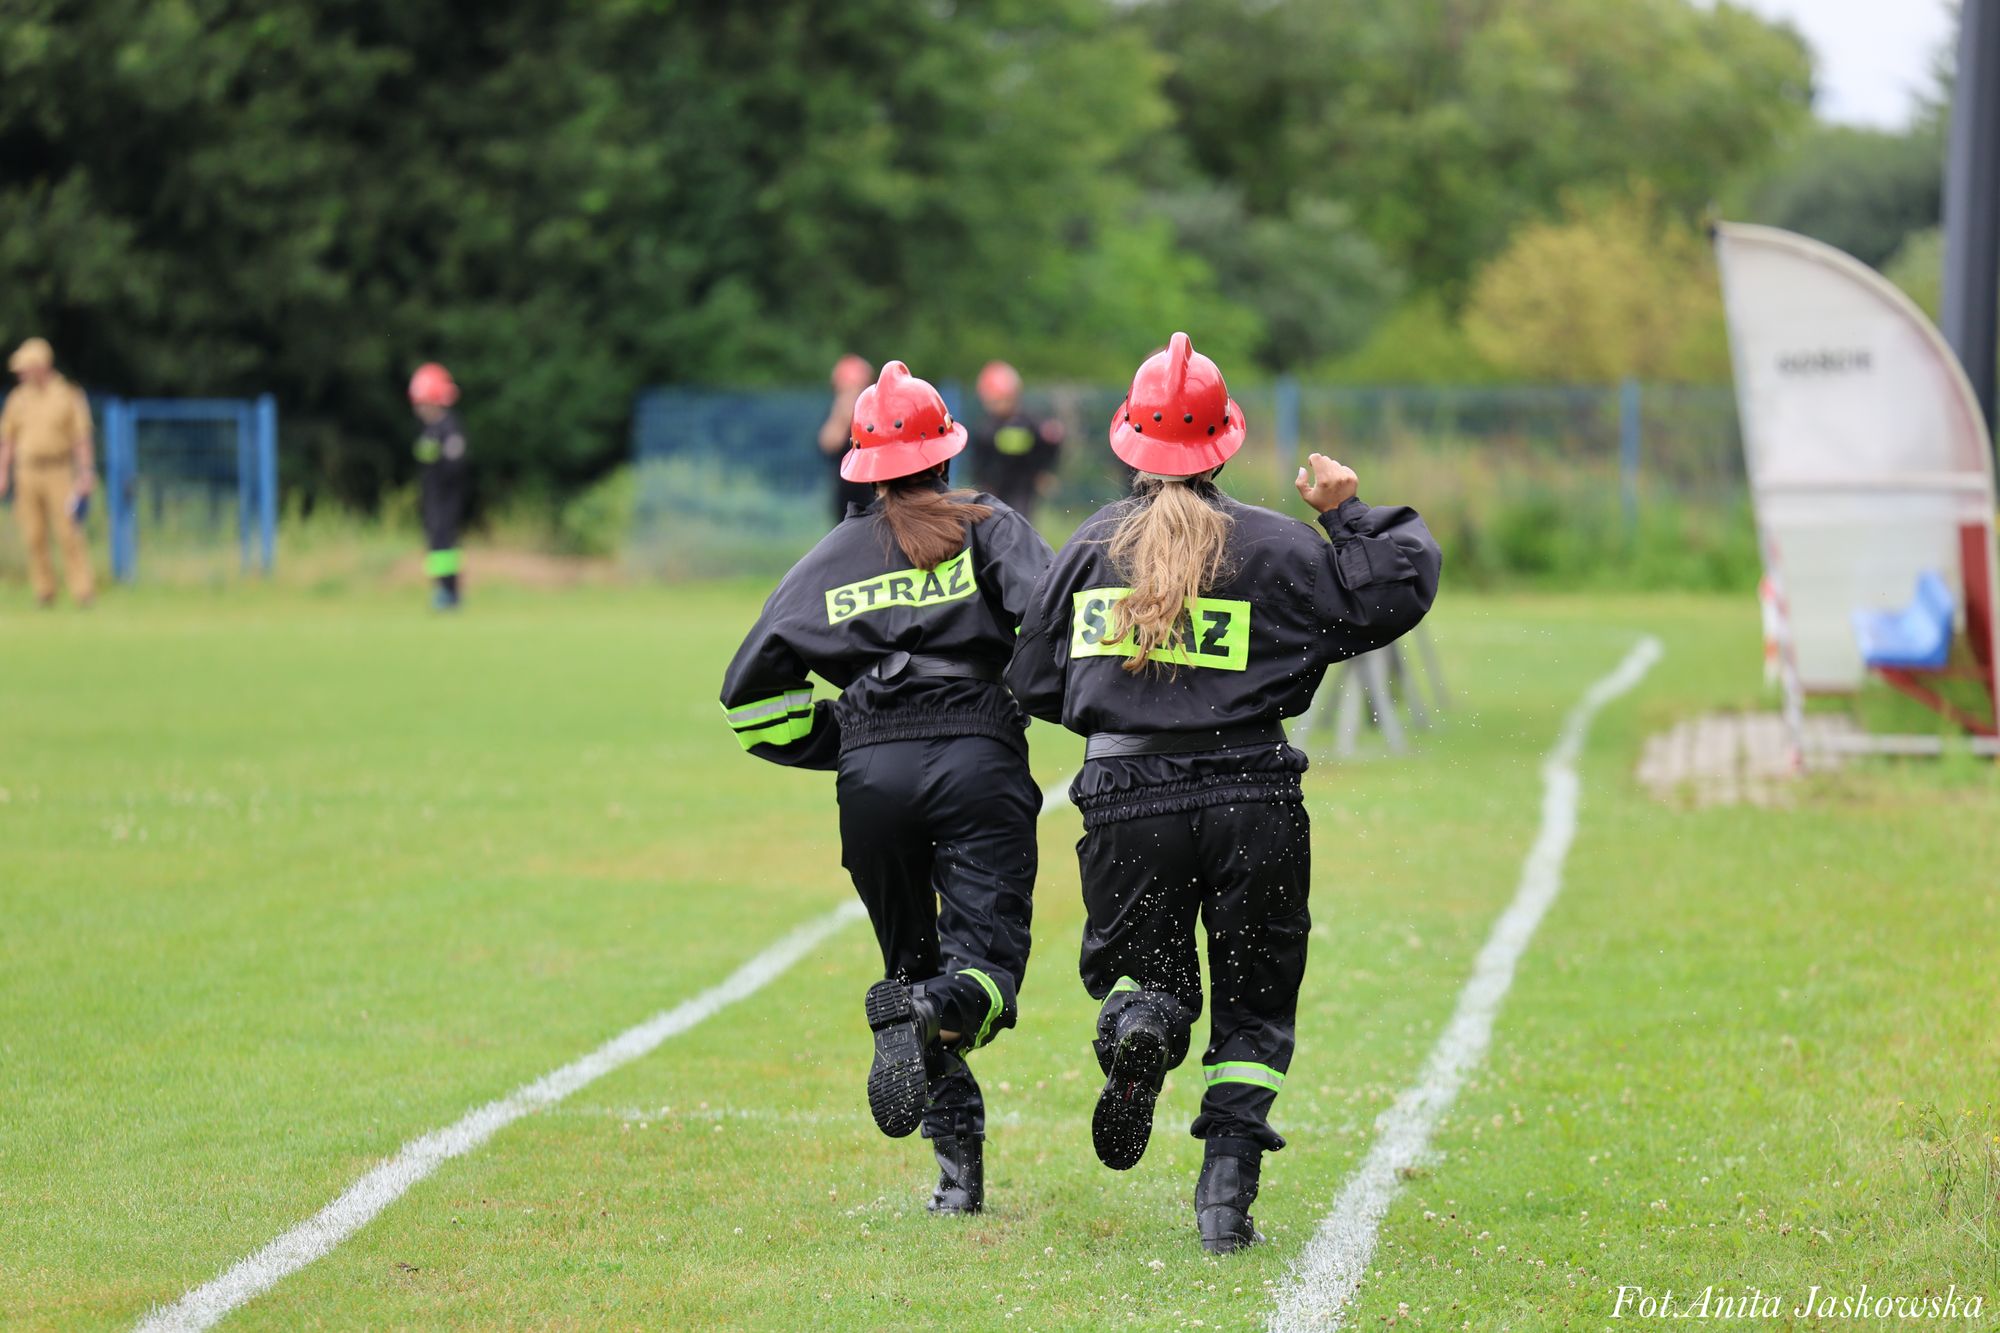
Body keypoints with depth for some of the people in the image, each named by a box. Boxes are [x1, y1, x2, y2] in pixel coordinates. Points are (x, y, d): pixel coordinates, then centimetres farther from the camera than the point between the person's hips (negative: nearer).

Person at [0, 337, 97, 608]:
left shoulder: (67, 396, -1)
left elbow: (82, 438, -2)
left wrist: (86, 474, -7)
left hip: (60, 473, -4)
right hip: (27, 472, 4)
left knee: (68, 533, -10)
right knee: (34, 536, 1)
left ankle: (83, 591, -9)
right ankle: (44, 592, 8)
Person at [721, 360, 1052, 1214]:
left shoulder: (832, 557, 19)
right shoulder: (987, 527, 13)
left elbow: (751, 693, 12)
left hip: (872, 772, 2)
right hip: (978, 758, -2)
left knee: (915, 966, 13)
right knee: (984, 966, -6)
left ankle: (957, 1165, -2)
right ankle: (934, 1015, -41)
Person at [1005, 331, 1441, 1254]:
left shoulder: (1091, 545, 6)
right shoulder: (1275, 546, 0)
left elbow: (1032, 683, 10)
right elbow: (1396, 588, 1)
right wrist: (1349, 513, 12)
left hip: (1125, 802, 1)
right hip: (1251, 799, -1)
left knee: (1135, 966, 20)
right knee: (1253, 1003, 11)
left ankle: (1138, 1021, -18)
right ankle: (1227, 1192, -2)